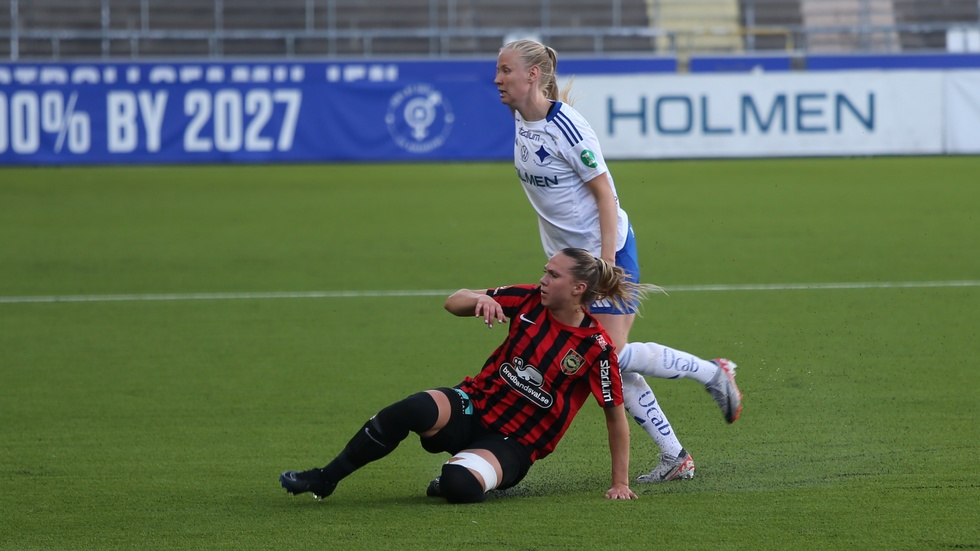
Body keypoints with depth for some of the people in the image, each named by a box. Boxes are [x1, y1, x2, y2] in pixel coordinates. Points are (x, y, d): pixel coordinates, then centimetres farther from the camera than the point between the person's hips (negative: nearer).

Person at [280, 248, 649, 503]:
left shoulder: (595, 348, -12)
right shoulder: (529, 301, -1)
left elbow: (616, 415, -4)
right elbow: (453, 303, 2)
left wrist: (620, 483, -3)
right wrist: (479, 299, -22)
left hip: (513, 446, -3)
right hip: (474, 408, 3)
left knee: (458, 485, -36)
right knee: (417, 409, -32)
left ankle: (454, 479, 3)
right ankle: (324, 480, -20)